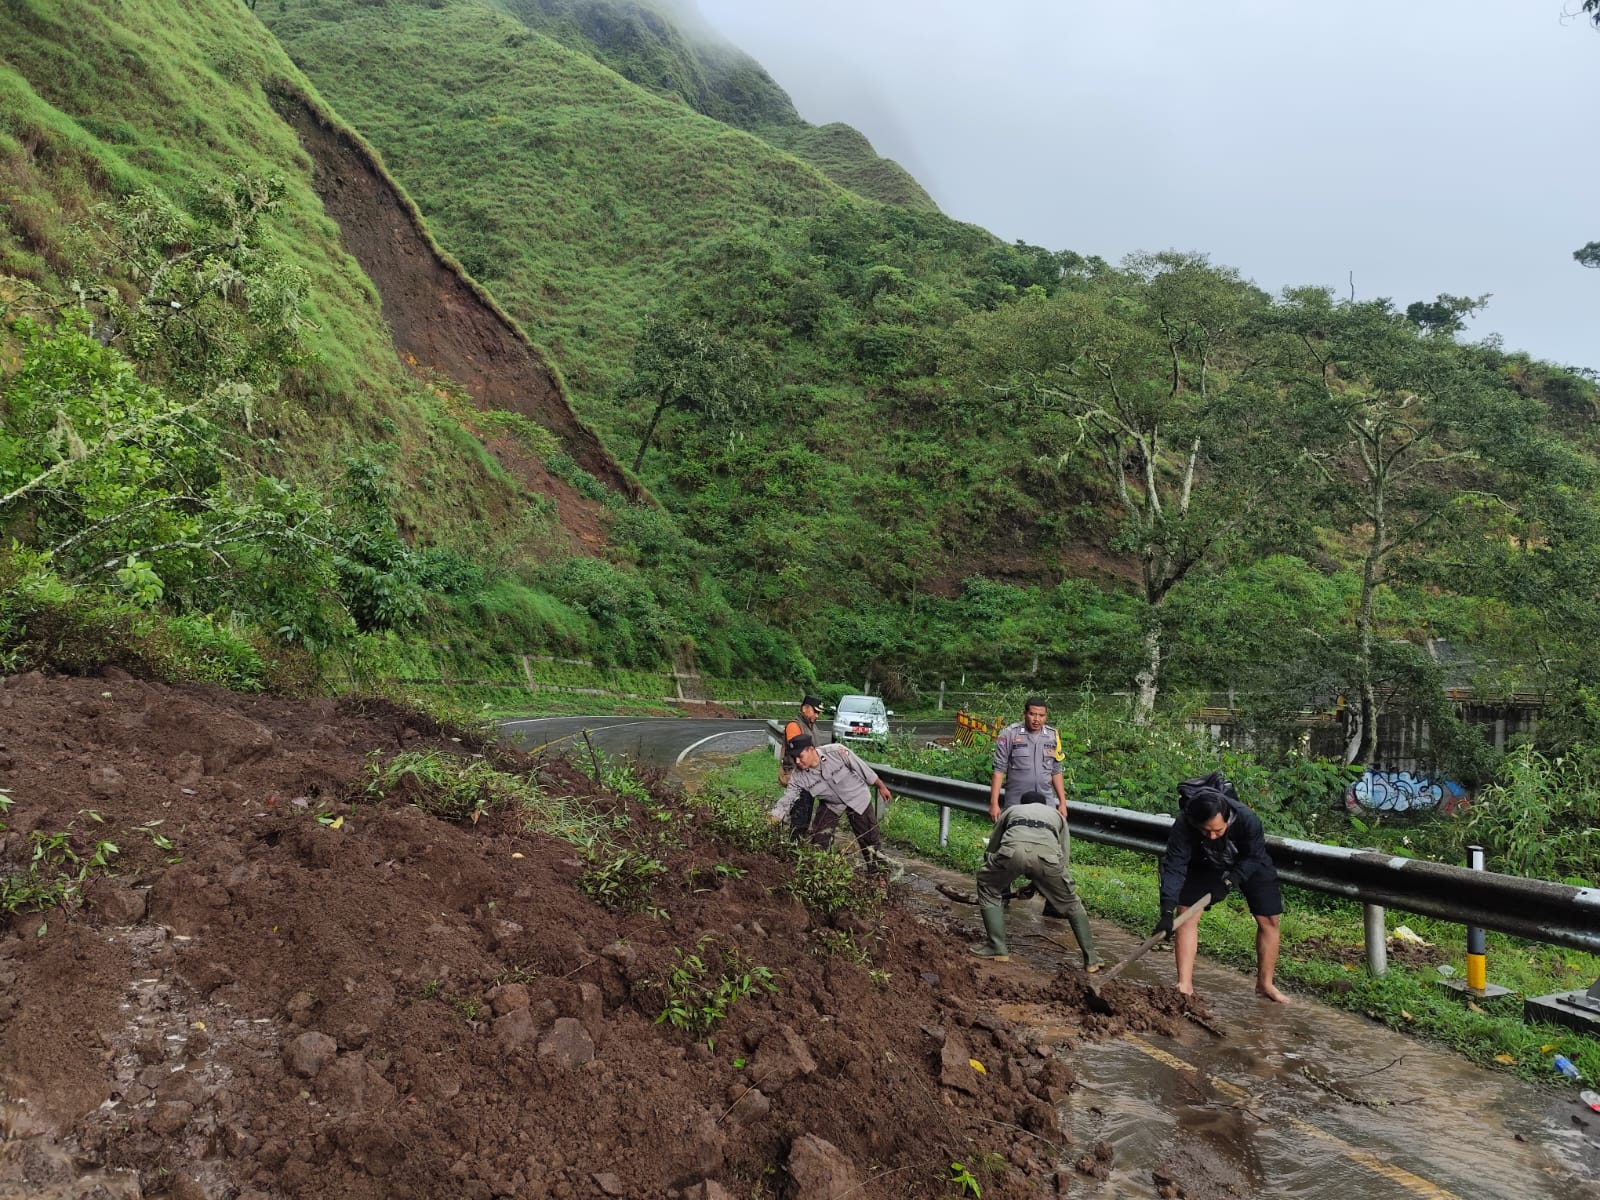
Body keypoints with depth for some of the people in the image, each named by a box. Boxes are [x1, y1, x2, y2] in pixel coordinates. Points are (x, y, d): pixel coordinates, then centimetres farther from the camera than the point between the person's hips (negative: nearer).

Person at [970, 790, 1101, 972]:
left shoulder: (1011, 810, 43)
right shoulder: (1057, 814, 43)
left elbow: (991, 849, 43)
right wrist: (1035, 884, 54)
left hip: (1013, 848, -1)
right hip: (1047, 852, 1)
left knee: (988, 887, 30)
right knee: (1070, 903, 29)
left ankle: (998, 948, 26)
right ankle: (1091, 958, 30)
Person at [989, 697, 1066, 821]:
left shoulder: (1052, 736, 6)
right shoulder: (1009, 734, -6)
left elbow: (1056, 772, 13)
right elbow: (999, 770, -5)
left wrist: (1062, 802, 10)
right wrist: (994, 803, -10)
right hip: (1016, 802, -3)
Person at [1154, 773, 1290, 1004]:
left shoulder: (1247, 820, -40)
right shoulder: (1183, 826, -39)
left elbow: (1256, 857, -22)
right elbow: (1174, 867, -37)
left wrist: (1231, 878, -36)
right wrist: (1167, 911, -46)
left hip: (1249, 865, 0)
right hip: (1205, 865, 0)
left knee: (1269, 920, 1)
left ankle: (1265, 984, 21)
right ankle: (1184, 985, -8)